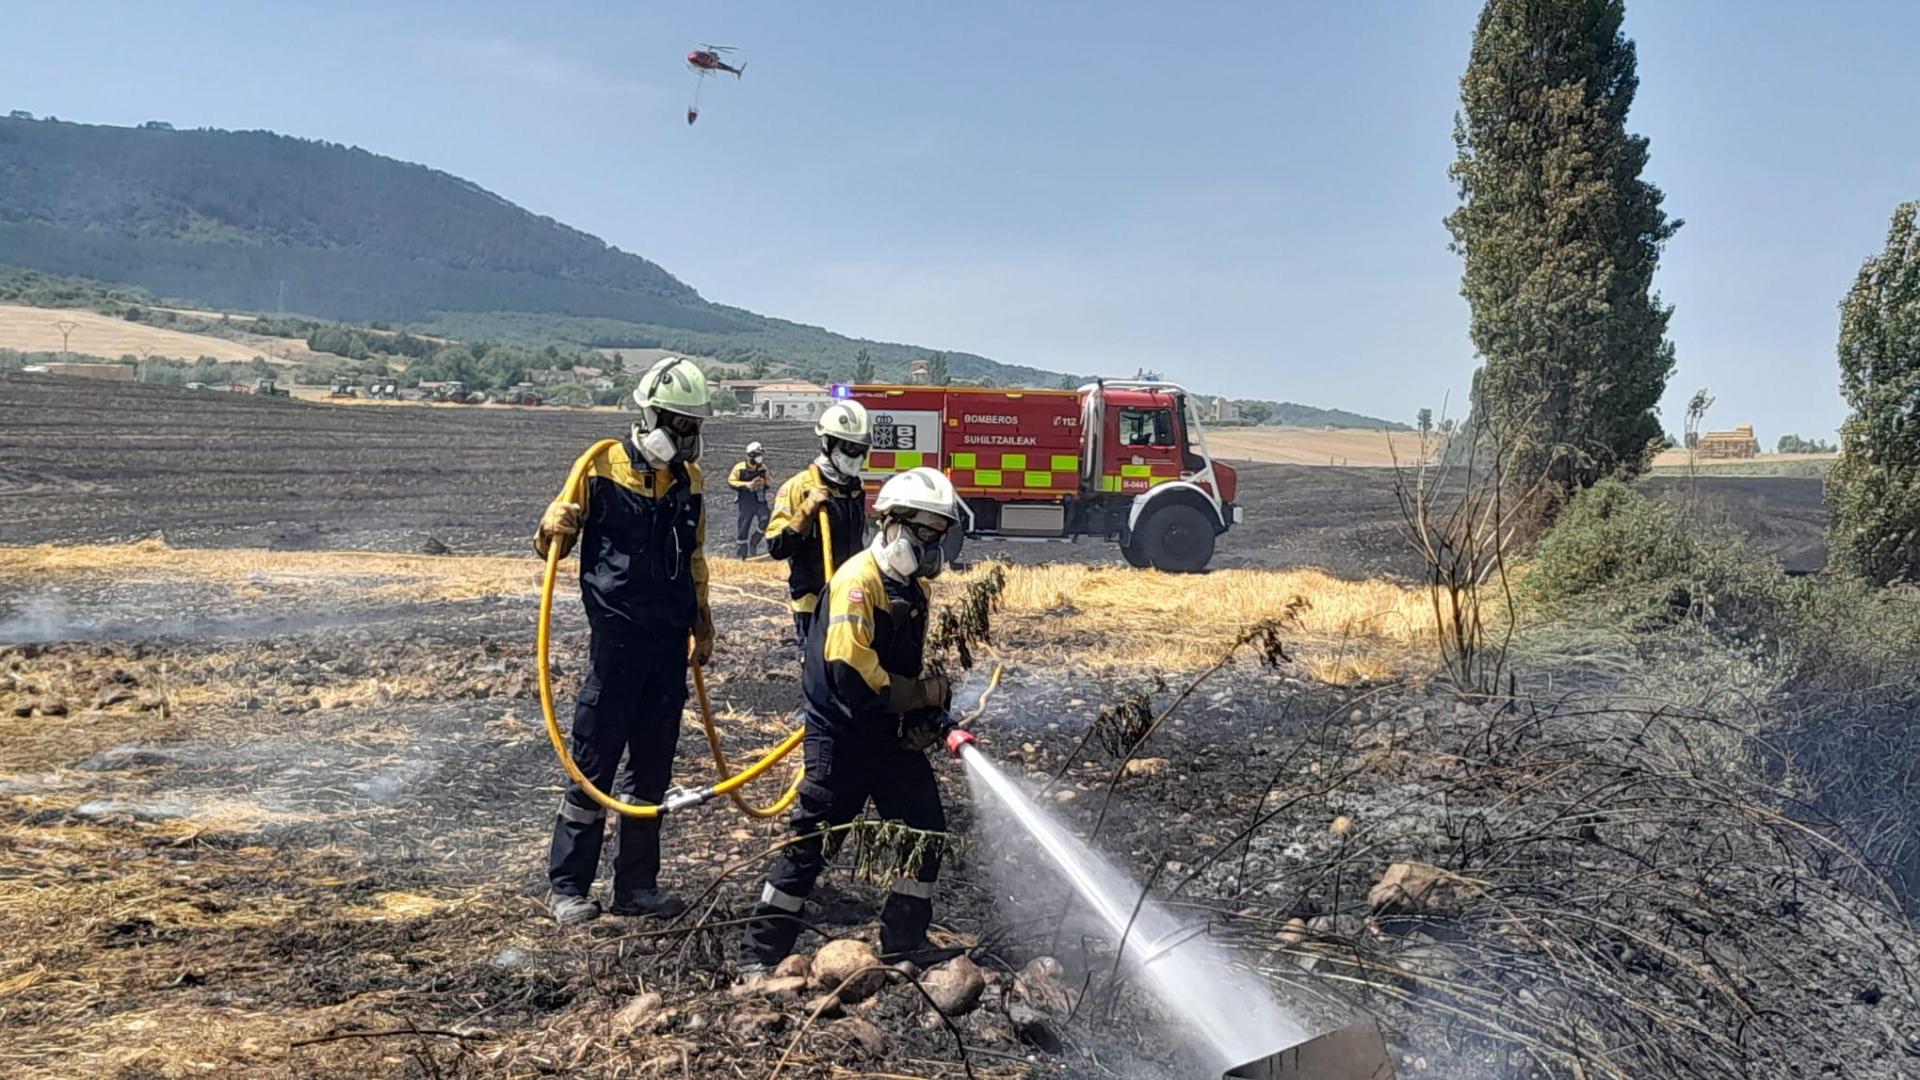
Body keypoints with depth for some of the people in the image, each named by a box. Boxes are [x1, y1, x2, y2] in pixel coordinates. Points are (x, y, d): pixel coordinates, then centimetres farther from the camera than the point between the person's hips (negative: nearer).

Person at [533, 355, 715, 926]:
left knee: (652, 767, 10)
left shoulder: (689, 479, 10)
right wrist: (555, 527, -25)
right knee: (594, 764, -1)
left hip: (670, 643, 6)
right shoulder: (604, 470, -8)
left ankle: (636, 884, 20)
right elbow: (551, 544, -3)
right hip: (617, 638, -6)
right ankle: (568, 887, 10)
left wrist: (702, 624, 22)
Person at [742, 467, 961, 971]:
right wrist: (925, 694, -17)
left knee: (927, 830, 7)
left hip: (894, 735, 8)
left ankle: (904, 947, 20)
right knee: (812, 839, -1)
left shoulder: (916, 587, 9)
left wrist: (927, 714, 0)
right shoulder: (858, 582, -19)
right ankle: (762, 952, 12)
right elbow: (852, 674, -27)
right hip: (841, 736, -8)